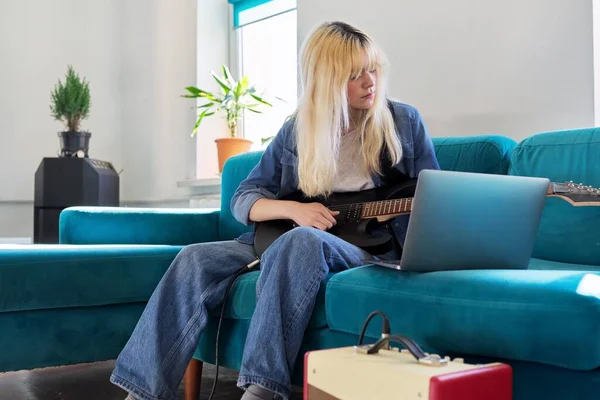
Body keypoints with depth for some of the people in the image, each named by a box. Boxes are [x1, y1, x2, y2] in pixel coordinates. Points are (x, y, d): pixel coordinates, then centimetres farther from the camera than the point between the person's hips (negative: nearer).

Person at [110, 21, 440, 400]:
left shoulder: (404, 121, 2)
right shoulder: (297, 130, 6)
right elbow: (242, 200, 5)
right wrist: (295, 209, -14)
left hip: (368, 247, -3)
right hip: (285, 240, 4)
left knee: (302, 240, -37)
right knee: (196, 258, -18)